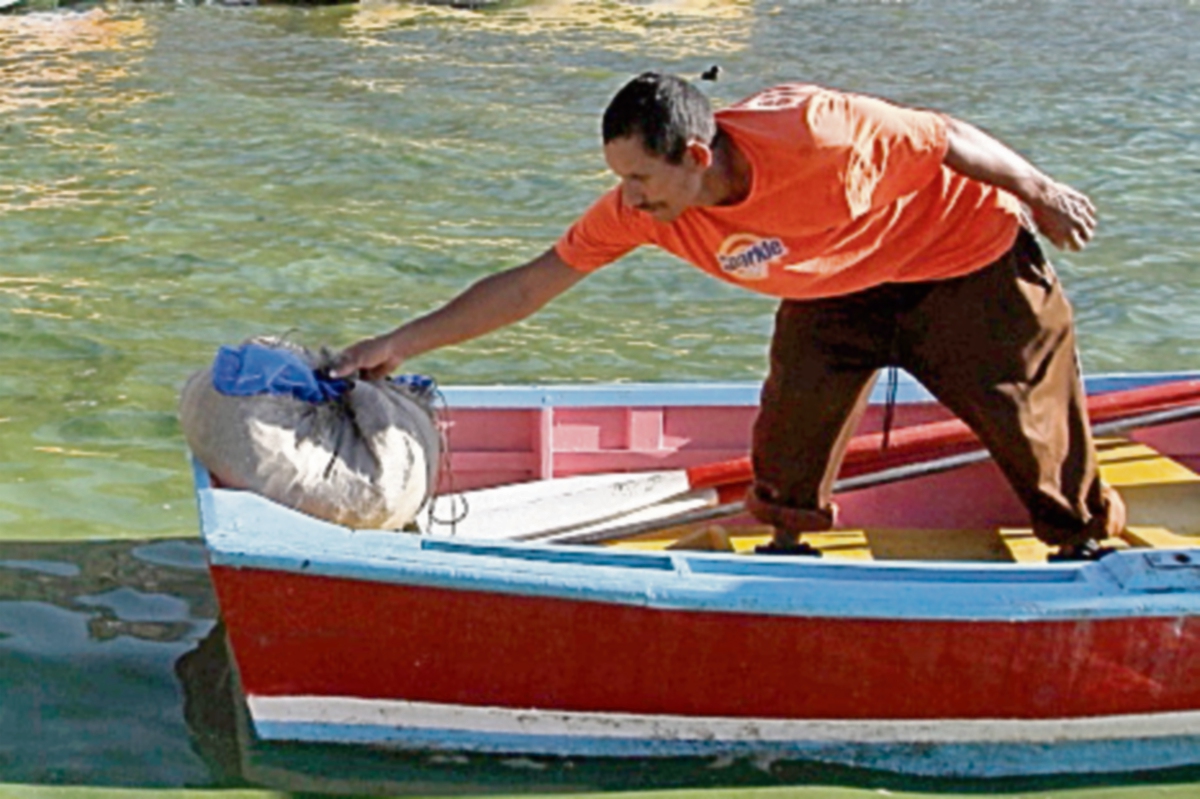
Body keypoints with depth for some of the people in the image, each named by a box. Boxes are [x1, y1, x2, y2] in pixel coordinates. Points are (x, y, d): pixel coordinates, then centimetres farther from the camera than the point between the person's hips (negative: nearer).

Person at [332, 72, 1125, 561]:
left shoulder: (812, 132, -40)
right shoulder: (639, 210, -23)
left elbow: (948, 138, -24)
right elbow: (530, 284, -18)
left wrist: (1039, 192, -8)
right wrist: (401, 343, -20)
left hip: (964, 256, -4)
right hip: (834, 290, 4)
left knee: (1033, 416, 3)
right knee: (795, 418, -10)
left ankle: (1089, 541, 27)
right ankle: (788, 545, 13)